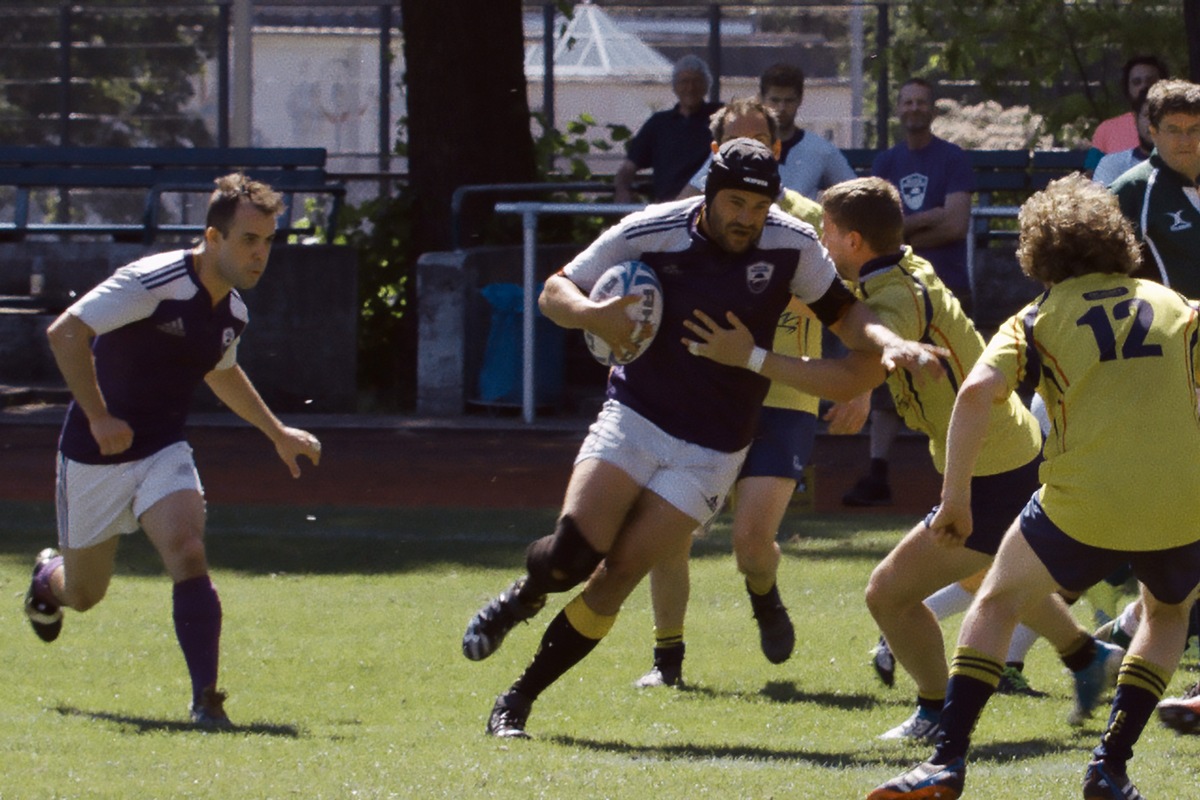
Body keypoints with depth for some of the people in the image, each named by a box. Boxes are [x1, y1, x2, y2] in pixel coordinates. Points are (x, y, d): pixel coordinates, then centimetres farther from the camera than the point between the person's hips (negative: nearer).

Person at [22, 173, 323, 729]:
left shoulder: (232, 312, 1)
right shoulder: (151, 282, -23)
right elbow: (65, 332, -27)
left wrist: (277, 433, 26)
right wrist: (98, 417, -29)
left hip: (163, 453, 4)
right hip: (96, 455, -4)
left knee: (187, 554, -23)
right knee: (83, 593, 12)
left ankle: (205, 697, -23)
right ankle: (48, 578, 50)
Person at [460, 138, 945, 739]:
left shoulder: (792, 245, -7)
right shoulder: (648, 233, -11)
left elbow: (844, 315, 6)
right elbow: (554, 292, -2)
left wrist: (892, 345, -15)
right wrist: (593, 316, -24)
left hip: (710, 452, 0)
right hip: (633, 419, 0)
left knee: (616, 577, -9)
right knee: (573, 552, -18)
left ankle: (519, 700, 4)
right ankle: (521, 598, 20)